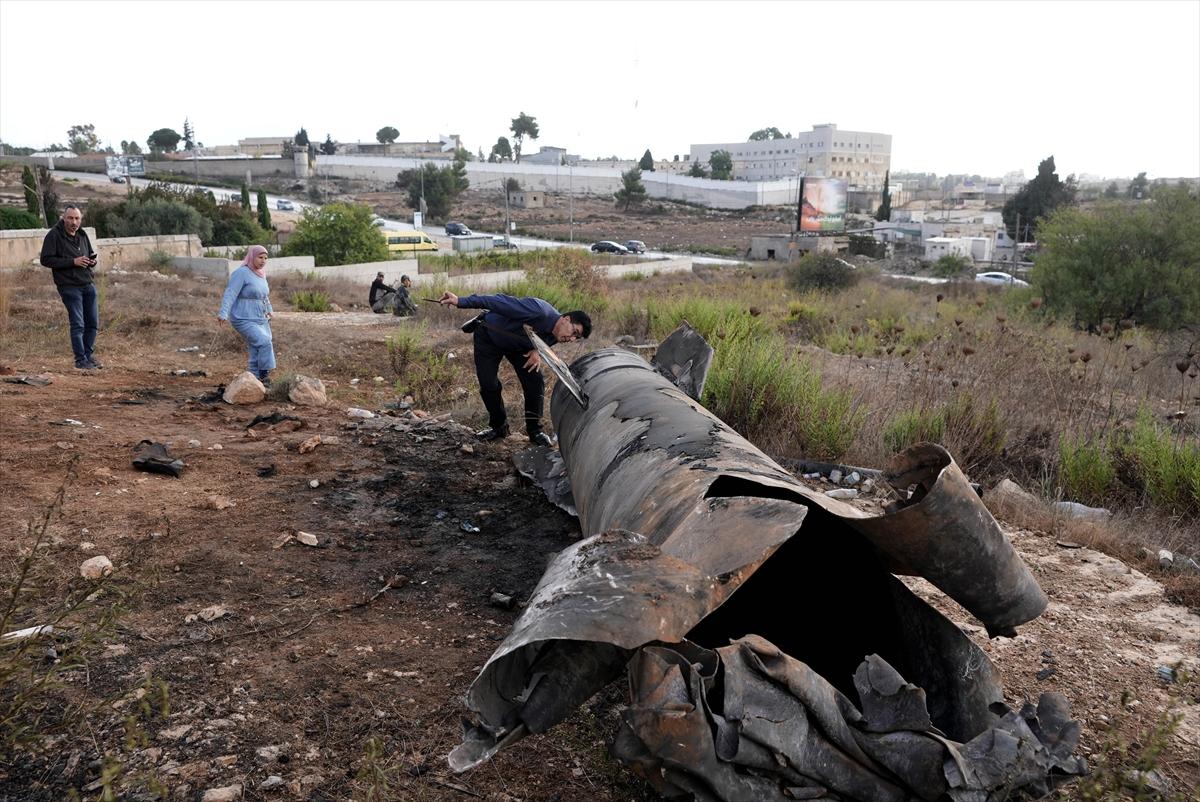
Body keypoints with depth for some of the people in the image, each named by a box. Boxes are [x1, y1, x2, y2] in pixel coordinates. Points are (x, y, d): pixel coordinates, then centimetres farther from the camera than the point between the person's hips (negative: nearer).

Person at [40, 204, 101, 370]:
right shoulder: (54, 235, -7)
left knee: (93, 324, 9)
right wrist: (73, 261, -19)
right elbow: (46, 260, -12)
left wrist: (93, 260, 0)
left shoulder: (82, 234, 13)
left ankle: (89, 355, 23)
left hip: (89, 284, 6)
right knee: (78, 325, -5)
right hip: (70, 286, -6)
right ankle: (80, 360, 4)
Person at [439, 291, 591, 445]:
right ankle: (498, 427, 15)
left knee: (535, 381, -9)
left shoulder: (554, 336, -15)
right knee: (488, 385, -10)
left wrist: (536, 352, -20)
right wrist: (462, 302, -46)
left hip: (518, 345, 5)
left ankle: (534, 430, 6)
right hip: (488, 336, -5)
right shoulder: (539, 311, -40)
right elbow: (500, 302, -41)